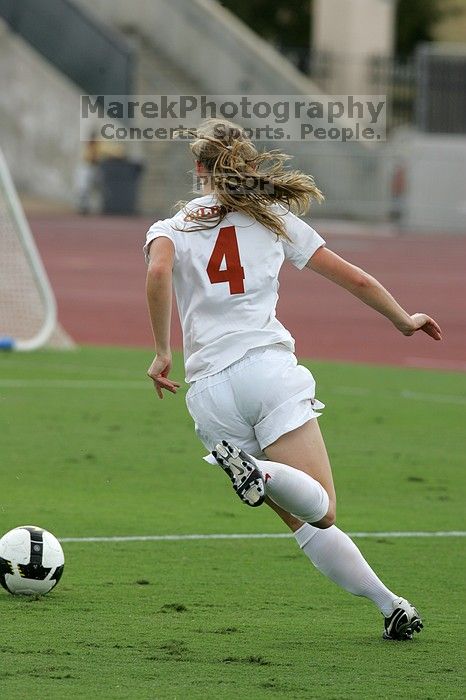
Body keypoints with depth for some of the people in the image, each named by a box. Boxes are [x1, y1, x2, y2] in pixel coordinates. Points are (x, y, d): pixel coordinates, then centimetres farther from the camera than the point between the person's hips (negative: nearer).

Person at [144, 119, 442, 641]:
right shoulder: (275, 218, 16)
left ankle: (388, 604, -2)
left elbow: (158, 273, -11)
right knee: (318, 509, -14)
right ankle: (257, 470, -42)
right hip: (267, 367, -2)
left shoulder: (170, 228, 14)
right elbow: (355, 280, 19)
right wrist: (405, 321, 35)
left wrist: (163, 353, -4)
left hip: (208, 392, 2)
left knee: (306, 522, 8)